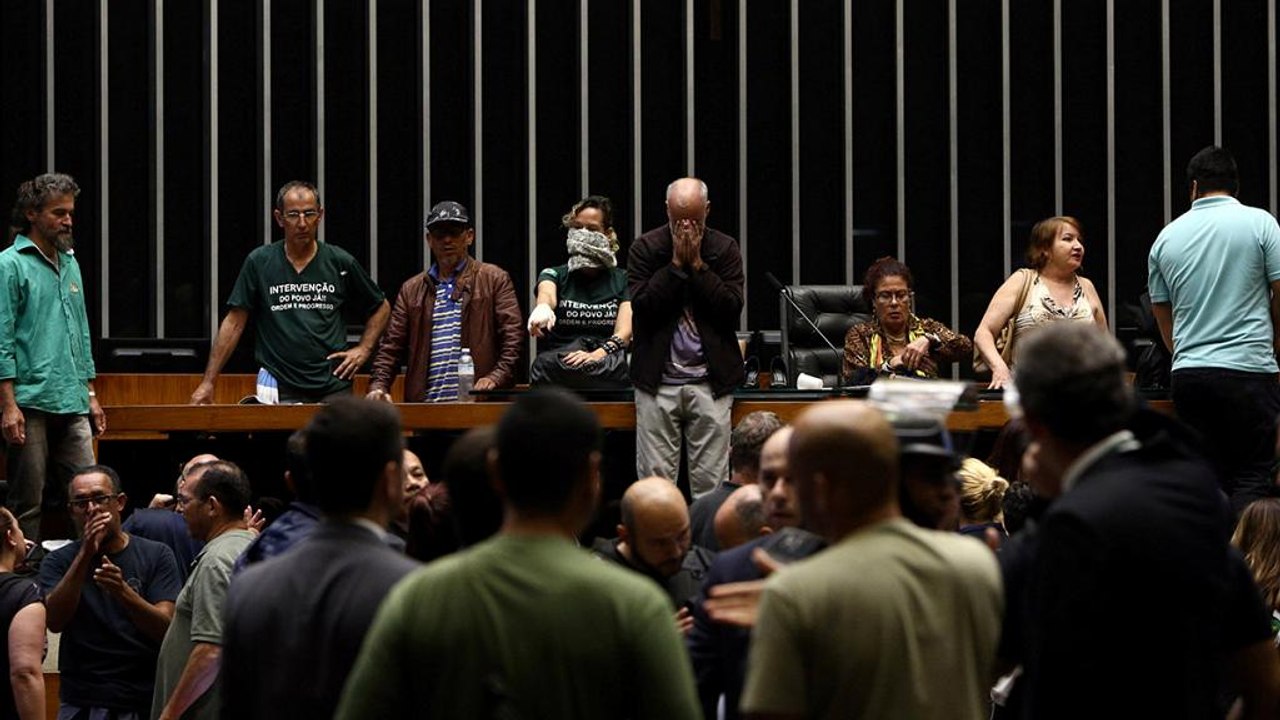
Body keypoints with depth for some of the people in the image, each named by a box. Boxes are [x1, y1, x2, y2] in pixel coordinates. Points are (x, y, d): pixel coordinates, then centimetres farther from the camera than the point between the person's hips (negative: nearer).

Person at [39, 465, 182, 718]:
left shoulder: (156, 555, 0)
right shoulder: (58, 561, 3)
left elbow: (165, 630, -11)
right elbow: (54, 621, -14)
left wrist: (123, 592, -28)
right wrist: (86, 554, -21)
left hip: (147, 700, 0)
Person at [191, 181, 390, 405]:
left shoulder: (340, 263, 6)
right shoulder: (259, 262, 3)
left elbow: (380, 309, 19)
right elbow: (234, 323, 3)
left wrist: (364, 349, 4)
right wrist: (208, 383, -1)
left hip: (333, 386, 1)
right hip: (281, 391, -1)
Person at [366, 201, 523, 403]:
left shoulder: (494, 280, 9)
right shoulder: (411, 289, 19)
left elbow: (512, 336, 1)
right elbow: (391, 346, 16)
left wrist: (495, 378, -14)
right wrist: (378, 385, -1)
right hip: (424, 403, 3)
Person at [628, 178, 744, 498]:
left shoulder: (724, 249, 6)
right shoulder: (645, 248, 5)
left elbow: (732, 308, -5)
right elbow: (643, 306, -8)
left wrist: (697, 264, -8)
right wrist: (677, 263, -9)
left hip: (710, 381, 0)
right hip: (658, 381, 0)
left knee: (711, 483, -1)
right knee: (655, 480, -3)